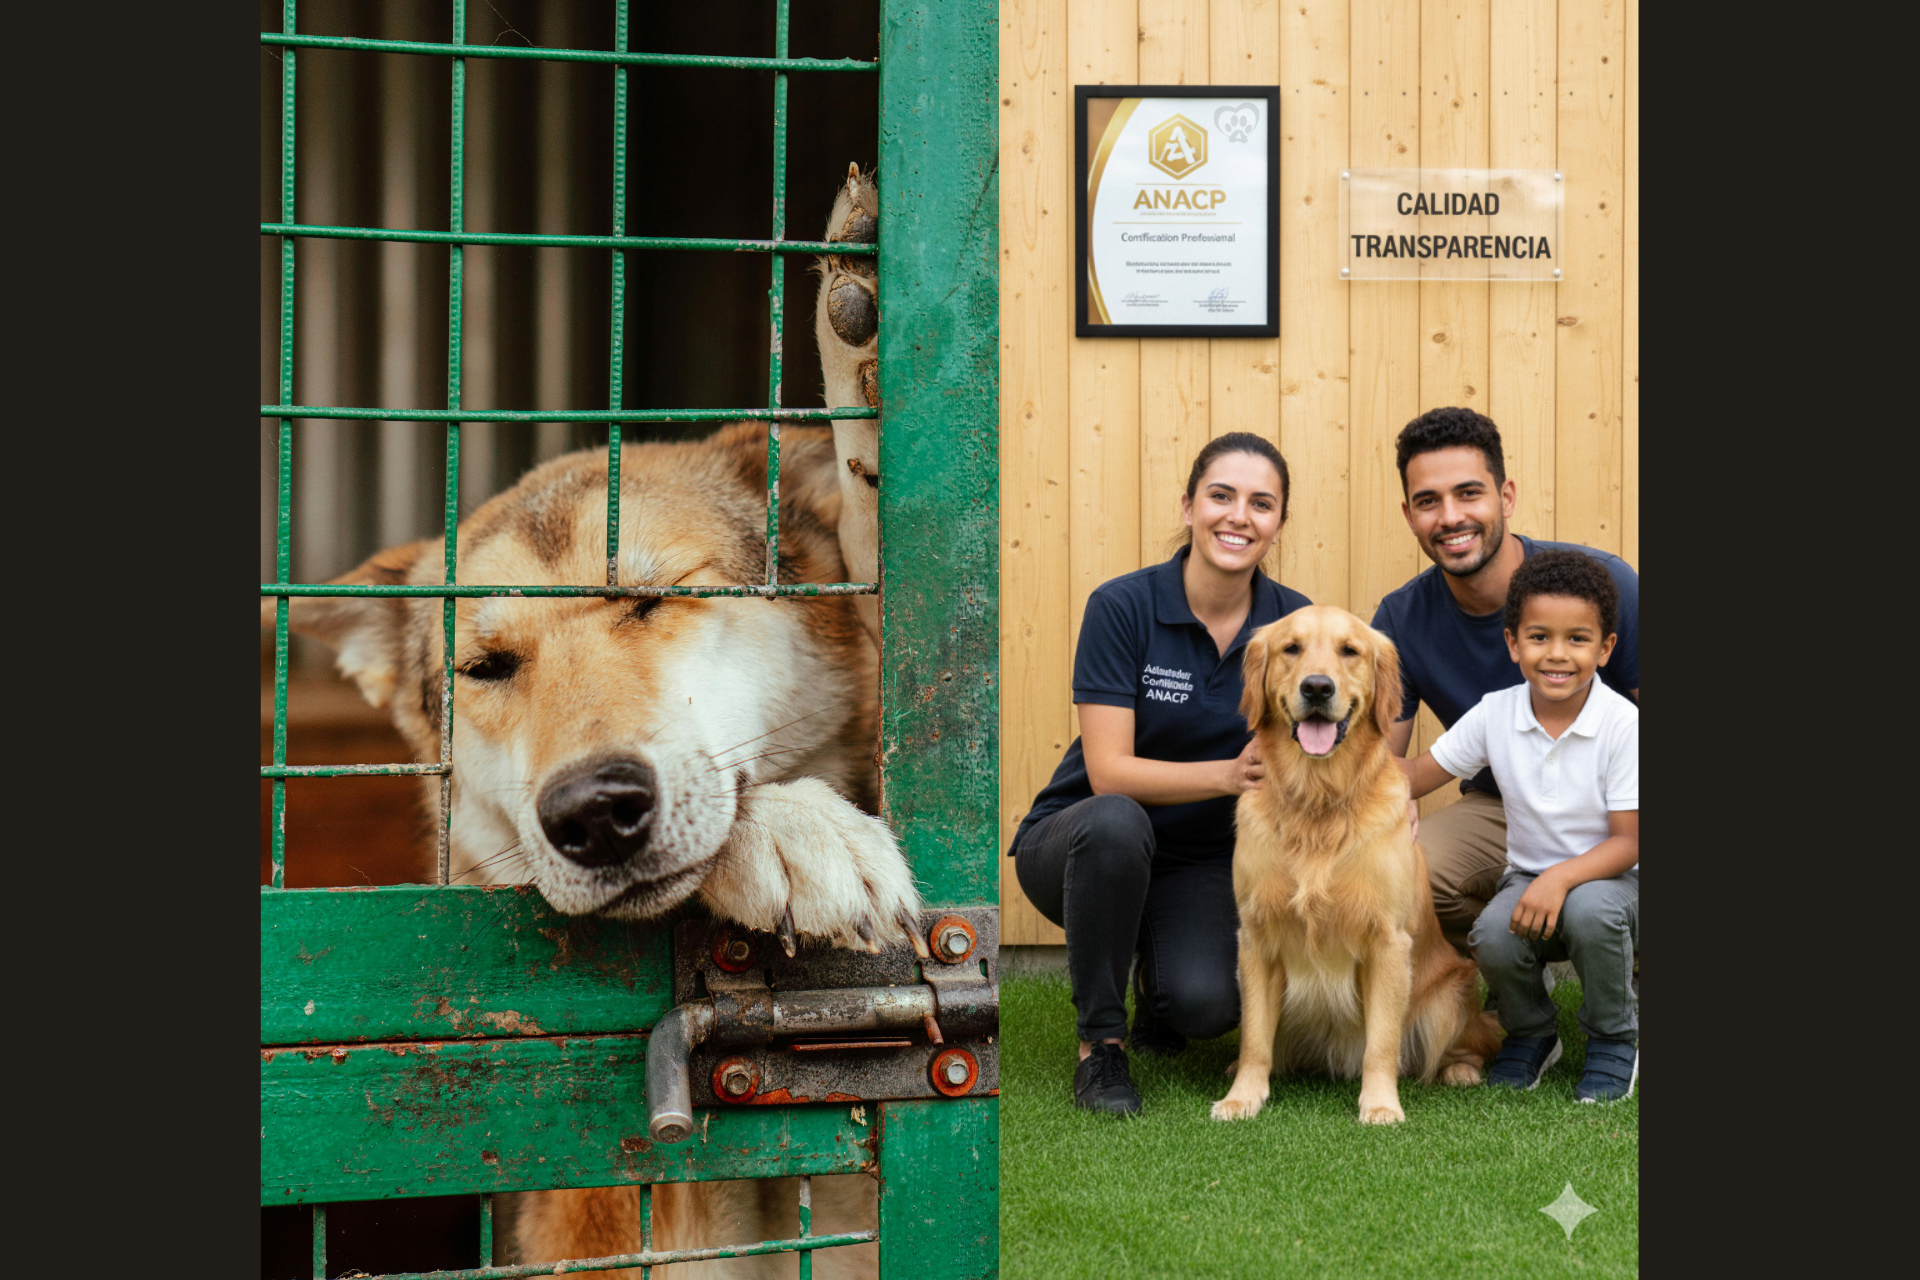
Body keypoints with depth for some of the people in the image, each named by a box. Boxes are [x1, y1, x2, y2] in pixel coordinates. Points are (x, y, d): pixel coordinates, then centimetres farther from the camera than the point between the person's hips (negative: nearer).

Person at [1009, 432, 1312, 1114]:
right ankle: (1099, 1044, -18)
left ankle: (1160, 985, 13)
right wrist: (1228, 774, -36)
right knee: (1116, 821, -38)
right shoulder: (1122, 606, -17)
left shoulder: (1294, 623, -7)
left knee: (1204, 1005, -27)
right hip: (1079, 843, -2)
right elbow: (1109, 772, -22)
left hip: (1203, 863, 2)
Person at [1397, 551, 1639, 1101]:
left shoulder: (1622, 724, -17)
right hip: (1528, 874, 3)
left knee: (1590, 911, -37)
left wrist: (1561, 877, -32)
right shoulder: (1495, 714, -6)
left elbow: (1628, 841, -16)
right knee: (1493, 937, -29)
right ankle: (1530, 1034, 7)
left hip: (1608, 875, -3)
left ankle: (1614, 1039, -6)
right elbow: (1418, 775, 3)